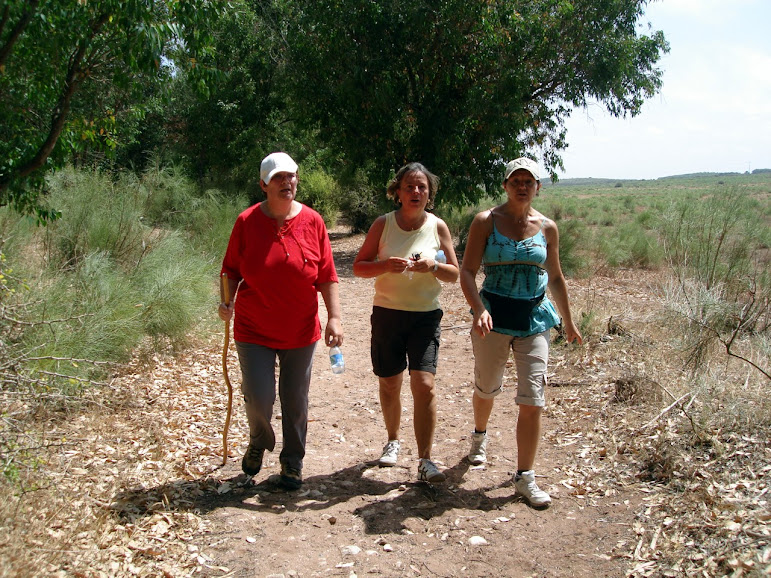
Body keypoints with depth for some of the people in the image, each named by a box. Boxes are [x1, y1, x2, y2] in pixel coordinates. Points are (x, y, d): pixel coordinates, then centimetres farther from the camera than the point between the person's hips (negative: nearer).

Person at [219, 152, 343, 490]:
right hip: (254, 329, -1)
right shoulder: (247, 222, -6)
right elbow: (232, 269, 3)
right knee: (258, 397, -4)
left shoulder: (312, 222, -4)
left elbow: (326, 275, 0)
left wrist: (334, 317, -6)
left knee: (295, 402, 10)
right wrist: (228, 300, -15)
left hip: (301, 332, 1)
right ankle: (259, 444, 30)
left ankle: (292, 462, 31)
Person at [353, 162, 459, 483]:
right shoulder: (383, 224, -2)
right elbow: (358, 267, 0)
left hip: (426, 316, -1)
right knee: (389, 383, 11)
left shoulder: (438, 226, 0)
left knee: (424, 384, -12)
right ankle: (393, 440, 36)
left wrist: (432, 266, -18)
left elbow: (454, 274, 3)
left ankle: (425, 460, -5)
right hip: (387, 313, 1)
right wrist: (385, 266, -20)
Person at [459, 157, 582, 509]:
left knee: (533, 400, -5)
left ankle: (525, 477, 8)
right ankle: (480, 435, 49)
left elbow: (555, 277, 15)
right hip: (494, 318, -1)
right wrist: (479, 309, -25)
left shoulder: (547, 228, 4)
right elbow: (467, 271, -8)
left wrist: (568, 321, 20)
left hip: (534, 320, 2)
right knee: (487, 388, 16)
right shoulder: (486, 221, -4)